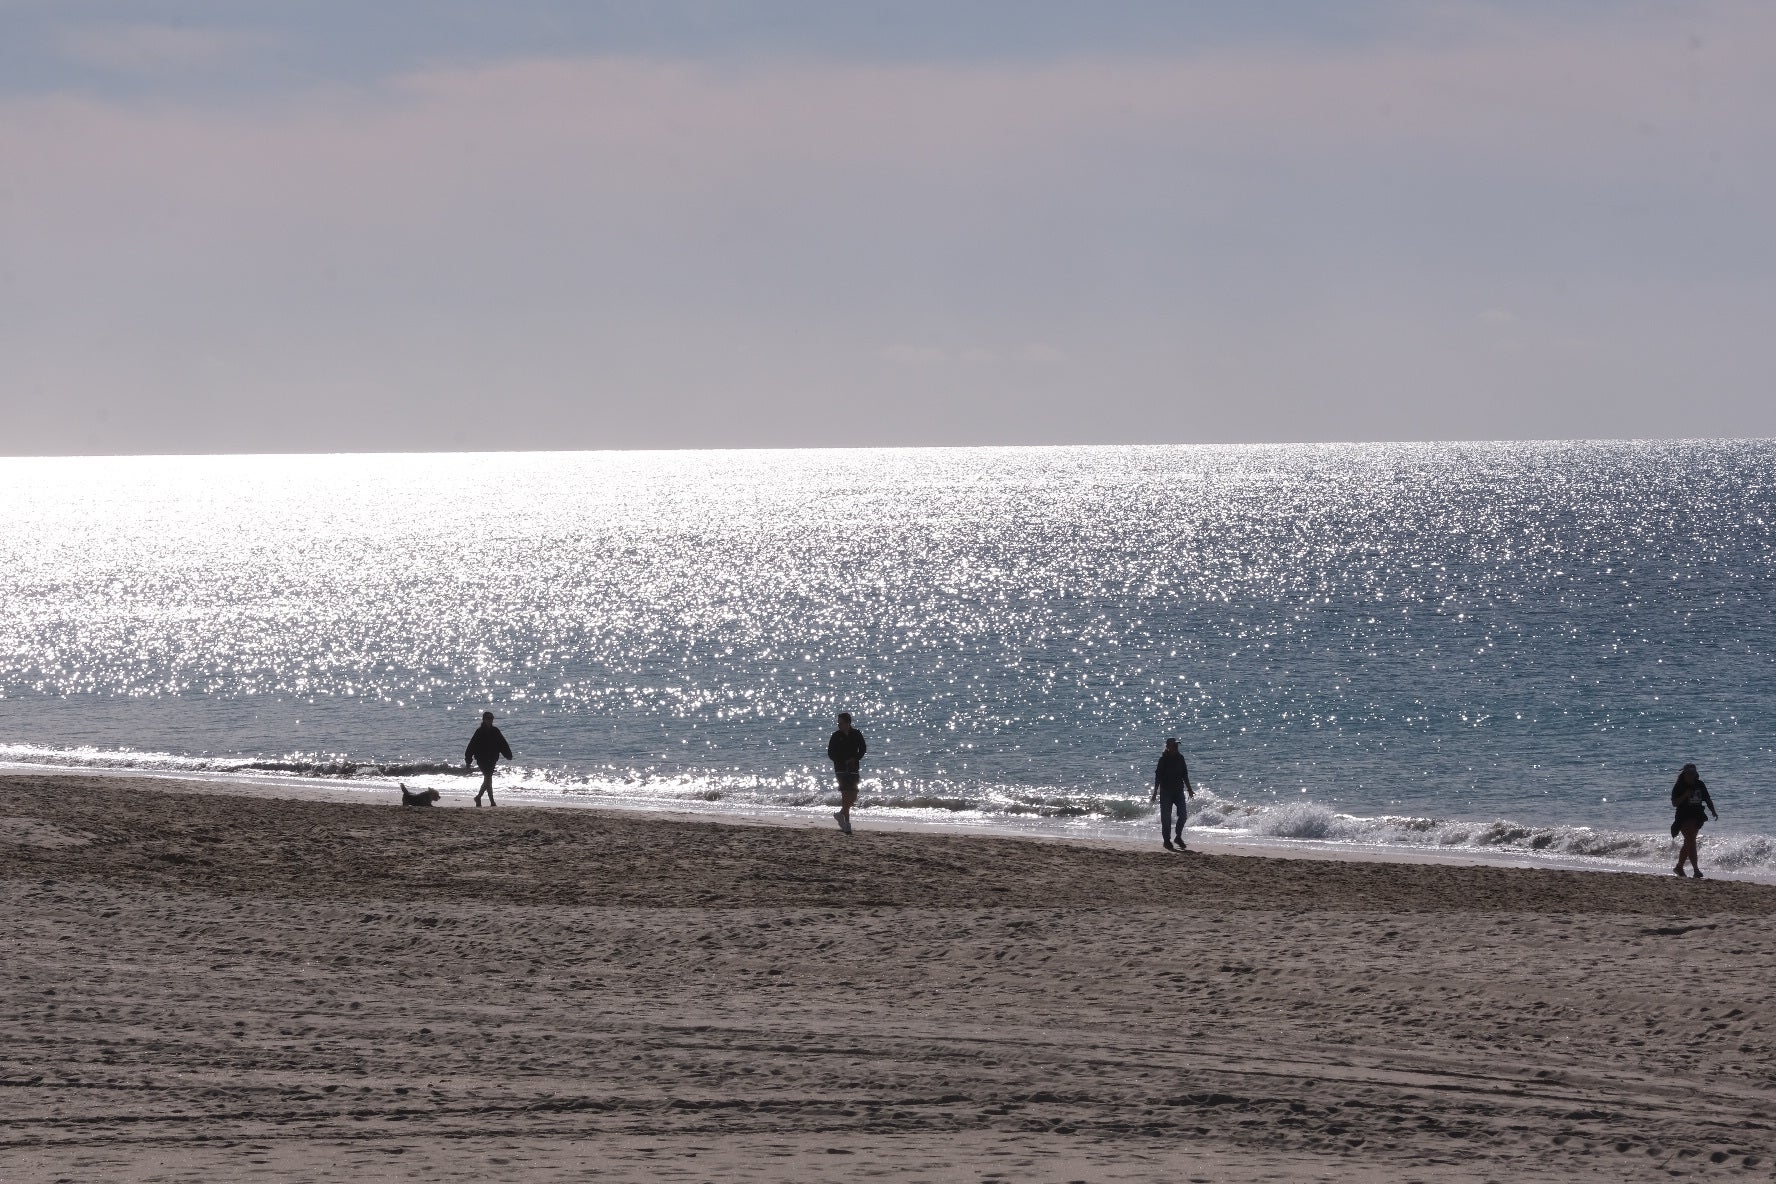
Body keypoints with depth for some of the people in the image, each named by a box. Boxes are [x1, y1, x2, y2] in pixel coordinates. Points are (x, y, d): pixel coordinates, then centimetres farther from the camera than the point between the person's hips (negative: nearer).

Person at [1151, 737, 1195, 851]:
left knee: (1182, 815, -2)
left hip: (1178, 790, 5)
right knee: (1166, 817, 0)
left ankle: (1178, 837, 14)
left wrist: (1189, 789, 17)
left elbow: (1184, 774, 16)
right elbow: (1158, 776, -9)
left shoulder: (1180, 757, 6)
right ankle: (1167, 840, 8)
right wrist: (1155, 792, -13)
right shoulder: (1164, 759, -9)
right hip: (1166, 792, -5)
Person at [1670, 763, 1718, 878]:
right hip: (1684, 817, -6)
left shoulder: (1700, 785, 8)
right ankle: (1696, 870, -17)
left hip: (1697, 817, 6)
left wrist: (1713, 812, 3)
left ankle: (1679, 867, 22)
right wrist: (1685, 796, -23)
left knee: (1688, 843, 10)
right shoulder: (1679, 787, -6)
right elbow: (1674, 803, -10)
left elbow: (1707, 800, 14)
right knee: (1691, 842, -13)